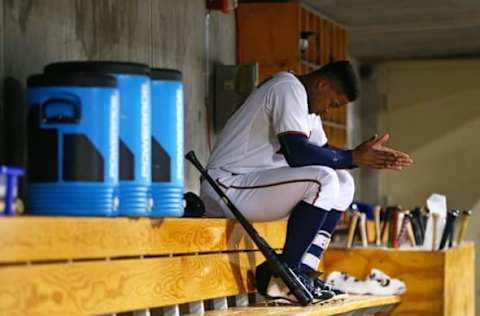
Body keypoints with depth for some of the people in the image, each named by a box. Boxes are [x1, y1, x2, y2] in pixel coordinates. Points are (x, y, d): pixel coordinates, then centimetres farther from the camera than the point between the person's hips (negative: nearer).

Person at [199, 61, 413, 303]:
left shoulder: (305, 101, 17)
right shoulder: (289, 89, -15)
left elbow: (323, 152, 14)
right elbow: (298, 153, -26)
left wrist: (368, 156, -1)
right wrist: (353, 158, -18)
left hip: (253, 183, 10)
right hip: (228, 185, -10)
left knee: (343, 183, 6)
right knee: (324, 180, -26)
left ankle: (303, 272, -2)